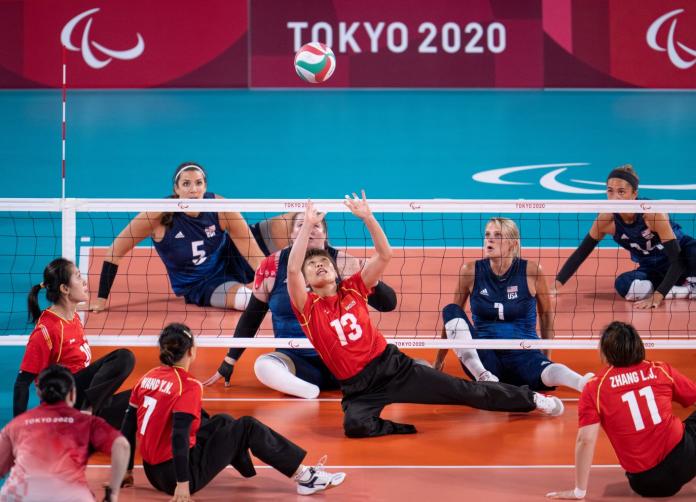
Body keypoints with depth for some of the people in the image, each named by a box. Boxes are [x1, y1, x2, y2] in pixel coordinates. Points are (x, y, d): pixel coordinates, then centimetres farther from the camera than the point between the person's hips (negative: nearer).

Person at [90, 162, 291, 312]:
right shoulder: (160, 215, -25)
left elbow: (256, 257, -21)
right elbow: (115, 251, -19)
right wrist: (101, 299, -19)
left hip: (231, 259, 3)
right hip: (201, 287, -2)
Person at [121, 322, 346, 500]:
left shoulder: (148, 378, 4)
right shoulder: (189, 386, -17)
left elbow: (128, 426, 7)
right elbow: (179, 435, -26)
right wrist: (183, 484, -27)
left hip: (153, 471, 8)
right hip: (176, 473, -8)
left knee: (221, 421, 28)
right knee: (247, 427, 5)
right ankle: (304, 476, 10)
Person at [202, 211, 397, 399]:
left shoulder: (345, 264, -2)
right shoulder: (271, 267, 0)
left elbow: (388, 304, -2)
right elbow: (250, 318, 11)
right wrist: (227, 364, 10)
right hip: (294, 359, 1)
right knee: (263, 366, -33)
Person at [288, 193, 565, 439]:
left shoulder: (352, 289, 6)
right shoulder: (307, 308, -4)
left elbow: (384, 255, -4)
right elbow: (292, 269, -22)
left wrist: (367, 217, -16)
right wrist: (307, 224, -25)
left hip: (392, 364, 2)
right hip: (358, 388, -2)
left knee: (463, 391, 4)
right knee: (354, 425, -38)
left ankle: (530, 399, 22)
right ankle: (407, 428, -15)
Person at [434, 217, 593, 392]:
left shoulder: (531, 271, -2)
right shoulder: (471, 271, 2)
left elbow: (546, 314, 12)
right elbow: (452, 319, 12)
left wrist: (546, 356, 12)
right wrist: (438, 362, 14)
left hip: (524, 353, -2)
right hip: (485, 357, 2)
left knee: (546, 371, -37)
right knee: (451, 311, -21)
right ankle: (483, 376, -38)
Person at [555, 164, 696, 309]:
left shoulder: (653, 213, -30)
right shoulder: (607, 220, -18)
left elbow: (677, 260, -29)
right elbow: (581, 253, -6)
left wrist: (657, 296, -38)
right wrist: (556, 284, -17)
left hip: (684, 255, -4)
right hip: (653, 269, 4)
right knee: (623, 285, -32)